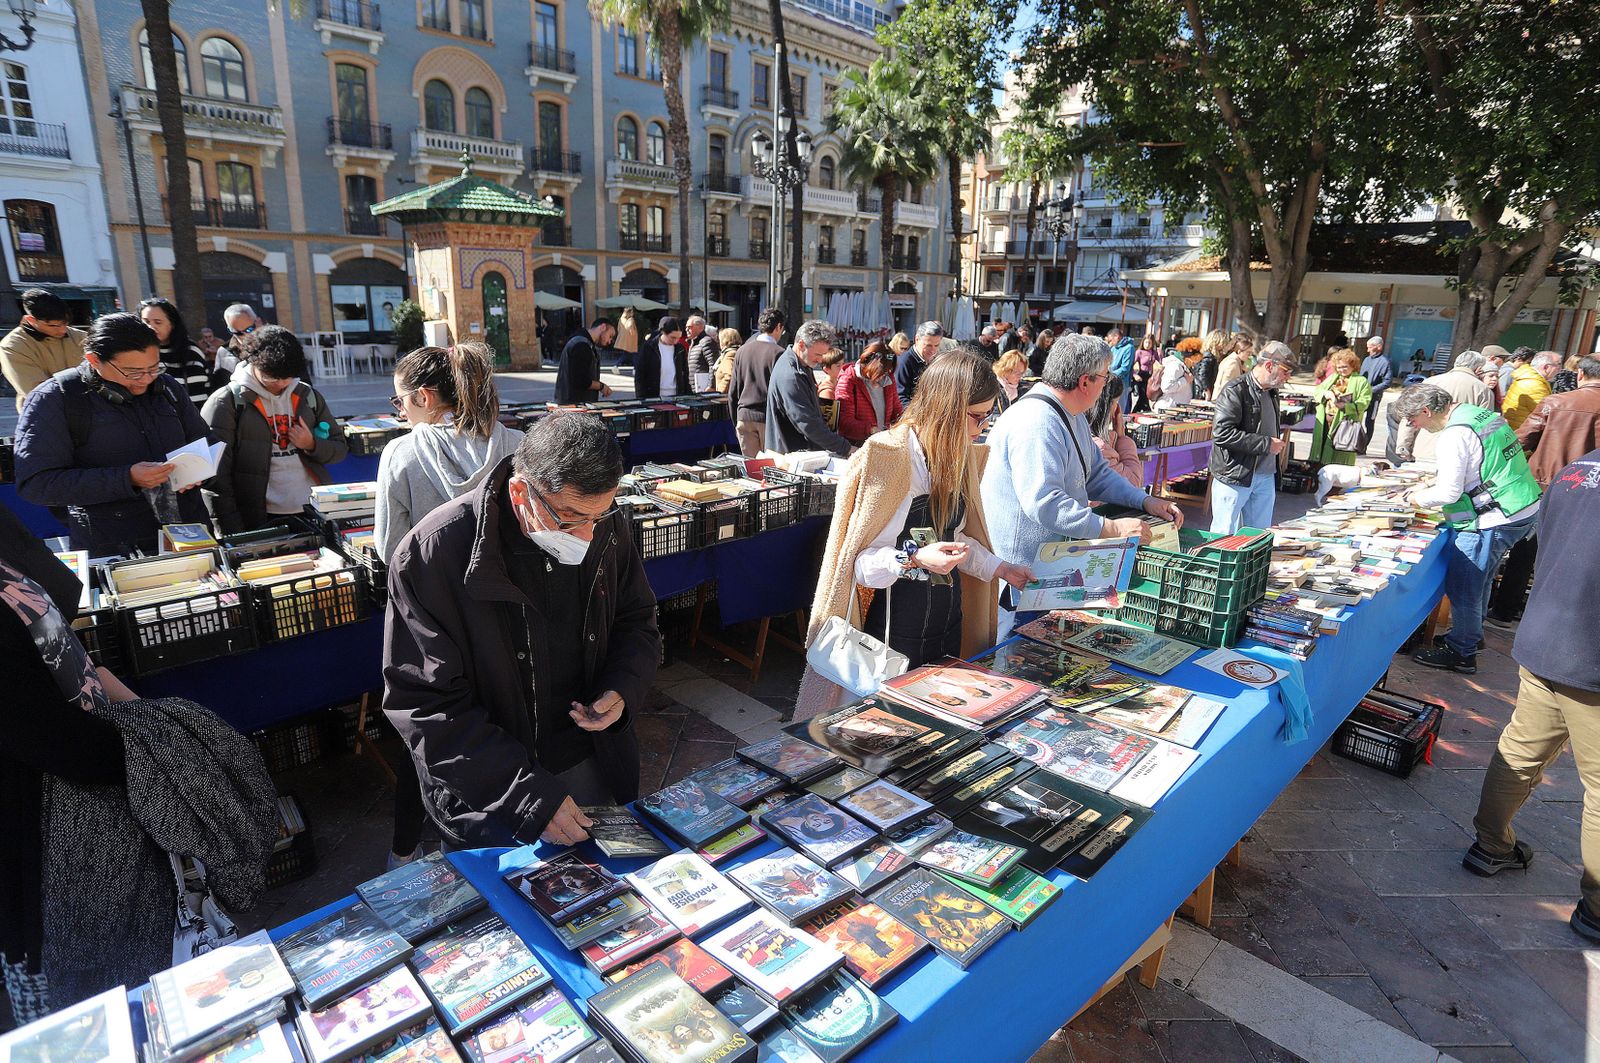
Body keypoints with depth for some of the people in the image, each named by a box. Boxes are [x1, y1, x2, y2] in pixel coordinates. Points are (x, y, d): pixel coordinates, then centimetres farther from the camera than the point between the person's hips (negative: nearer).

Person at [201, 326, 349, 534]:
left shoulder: (308, 396, 9)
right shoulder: (226, 402, -4)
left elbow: (340, 448, 15)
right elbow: (215, 477, -8)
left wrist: (312, 445, -7)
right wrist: (233, 536, -15)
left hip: (314, 515, 4)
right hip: (257, 522, -4)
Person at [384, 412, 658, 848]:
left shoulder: (608, 526, -10)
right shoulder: (431, 554, -25)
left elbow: (637, 621, 6)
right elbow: (424, 705, -22)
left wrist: (624, 690, -15)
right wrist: (528, 796, -27)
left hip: (599, 770, 5)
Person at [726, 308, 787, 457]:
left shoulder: (742, 350, 7)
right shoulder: (778, 353, -9)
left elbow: (732, 392, 10)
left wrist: (735, 422, 18)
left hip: (744, 417, 4)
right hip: (769, 419, -4)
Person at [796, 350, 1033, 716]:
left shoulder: (962, 458, 6)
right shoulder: (885, 456, -18)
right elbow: (855, 558, -18)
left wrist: (999, 569, 10)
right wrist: (913, 560, -31)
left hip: (950, 618, 7)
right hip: (897, 624, -7)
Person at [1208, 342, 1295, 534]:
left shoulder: (1271, 392, 15)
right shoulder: (1235, 391, -12)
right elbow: (1222, 433, -23)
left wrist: (1277, 442, 12)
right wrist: (1266, 444, -19)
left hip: (1266, 478, 8)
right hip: (1235, 477, -8)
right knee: (1224, 537, -1)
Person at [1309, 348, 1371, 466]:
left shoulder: (1361, 381, 0)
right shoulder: (1333, 378, 17)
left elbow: (1363, 403, -10)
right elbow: (1316, 392, 14)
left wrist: (1344, 406, -24)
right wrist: (1325, 393, -9)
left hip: (1345, 424, -5)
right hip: (1324, 424, 5)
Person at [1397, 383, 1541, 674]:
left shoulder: (1455, 435, -20)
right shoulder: (1479, 414, 11)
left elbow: (1449, 492, -19)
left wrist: (1418, 499, -1)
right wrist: (1430, 484, 16)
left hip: (1493, 521, -10)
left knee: (1462, 586, -1)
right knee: (1478, 580, 22)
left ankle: (1461, 653, 10)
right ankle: (1471, 635, 37)